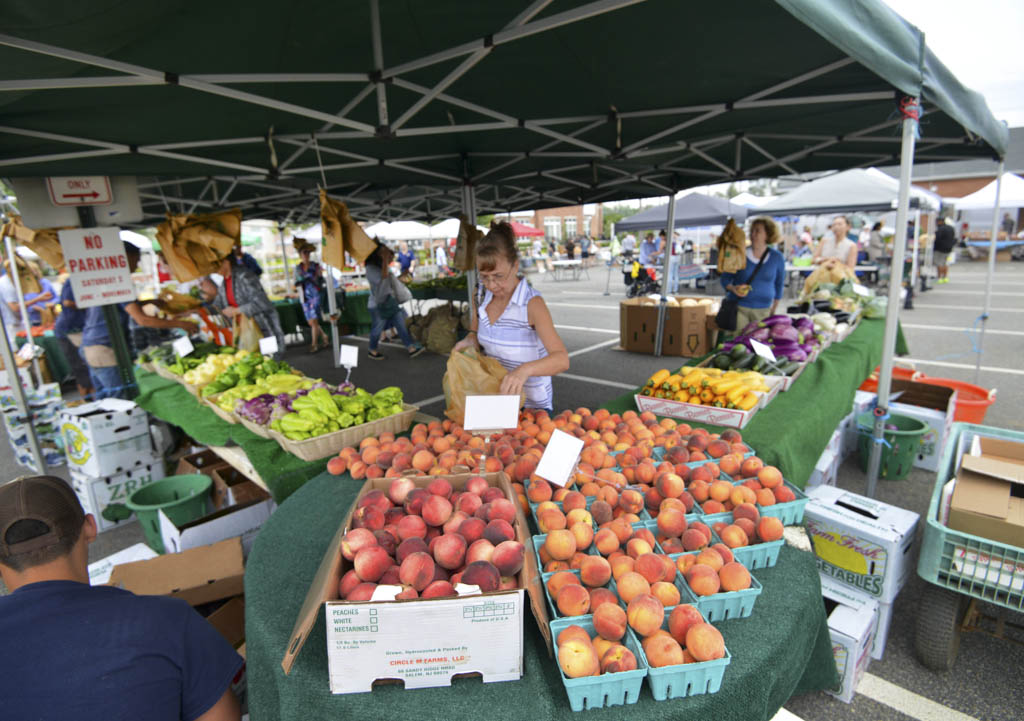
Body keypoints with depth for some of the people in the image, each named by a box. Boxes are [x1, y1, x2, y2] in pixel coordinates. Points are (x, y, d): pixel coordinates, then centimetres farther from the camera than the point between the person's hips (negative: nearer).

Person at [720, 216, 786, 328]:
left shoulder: (777, 258, 2)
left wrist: (773, 310, 17)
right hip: (739, 308, -1)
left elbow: (779, 284, 14)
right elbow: (725, 278, 5)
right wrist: (733, 289, -17)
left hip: (762, 311, 1)